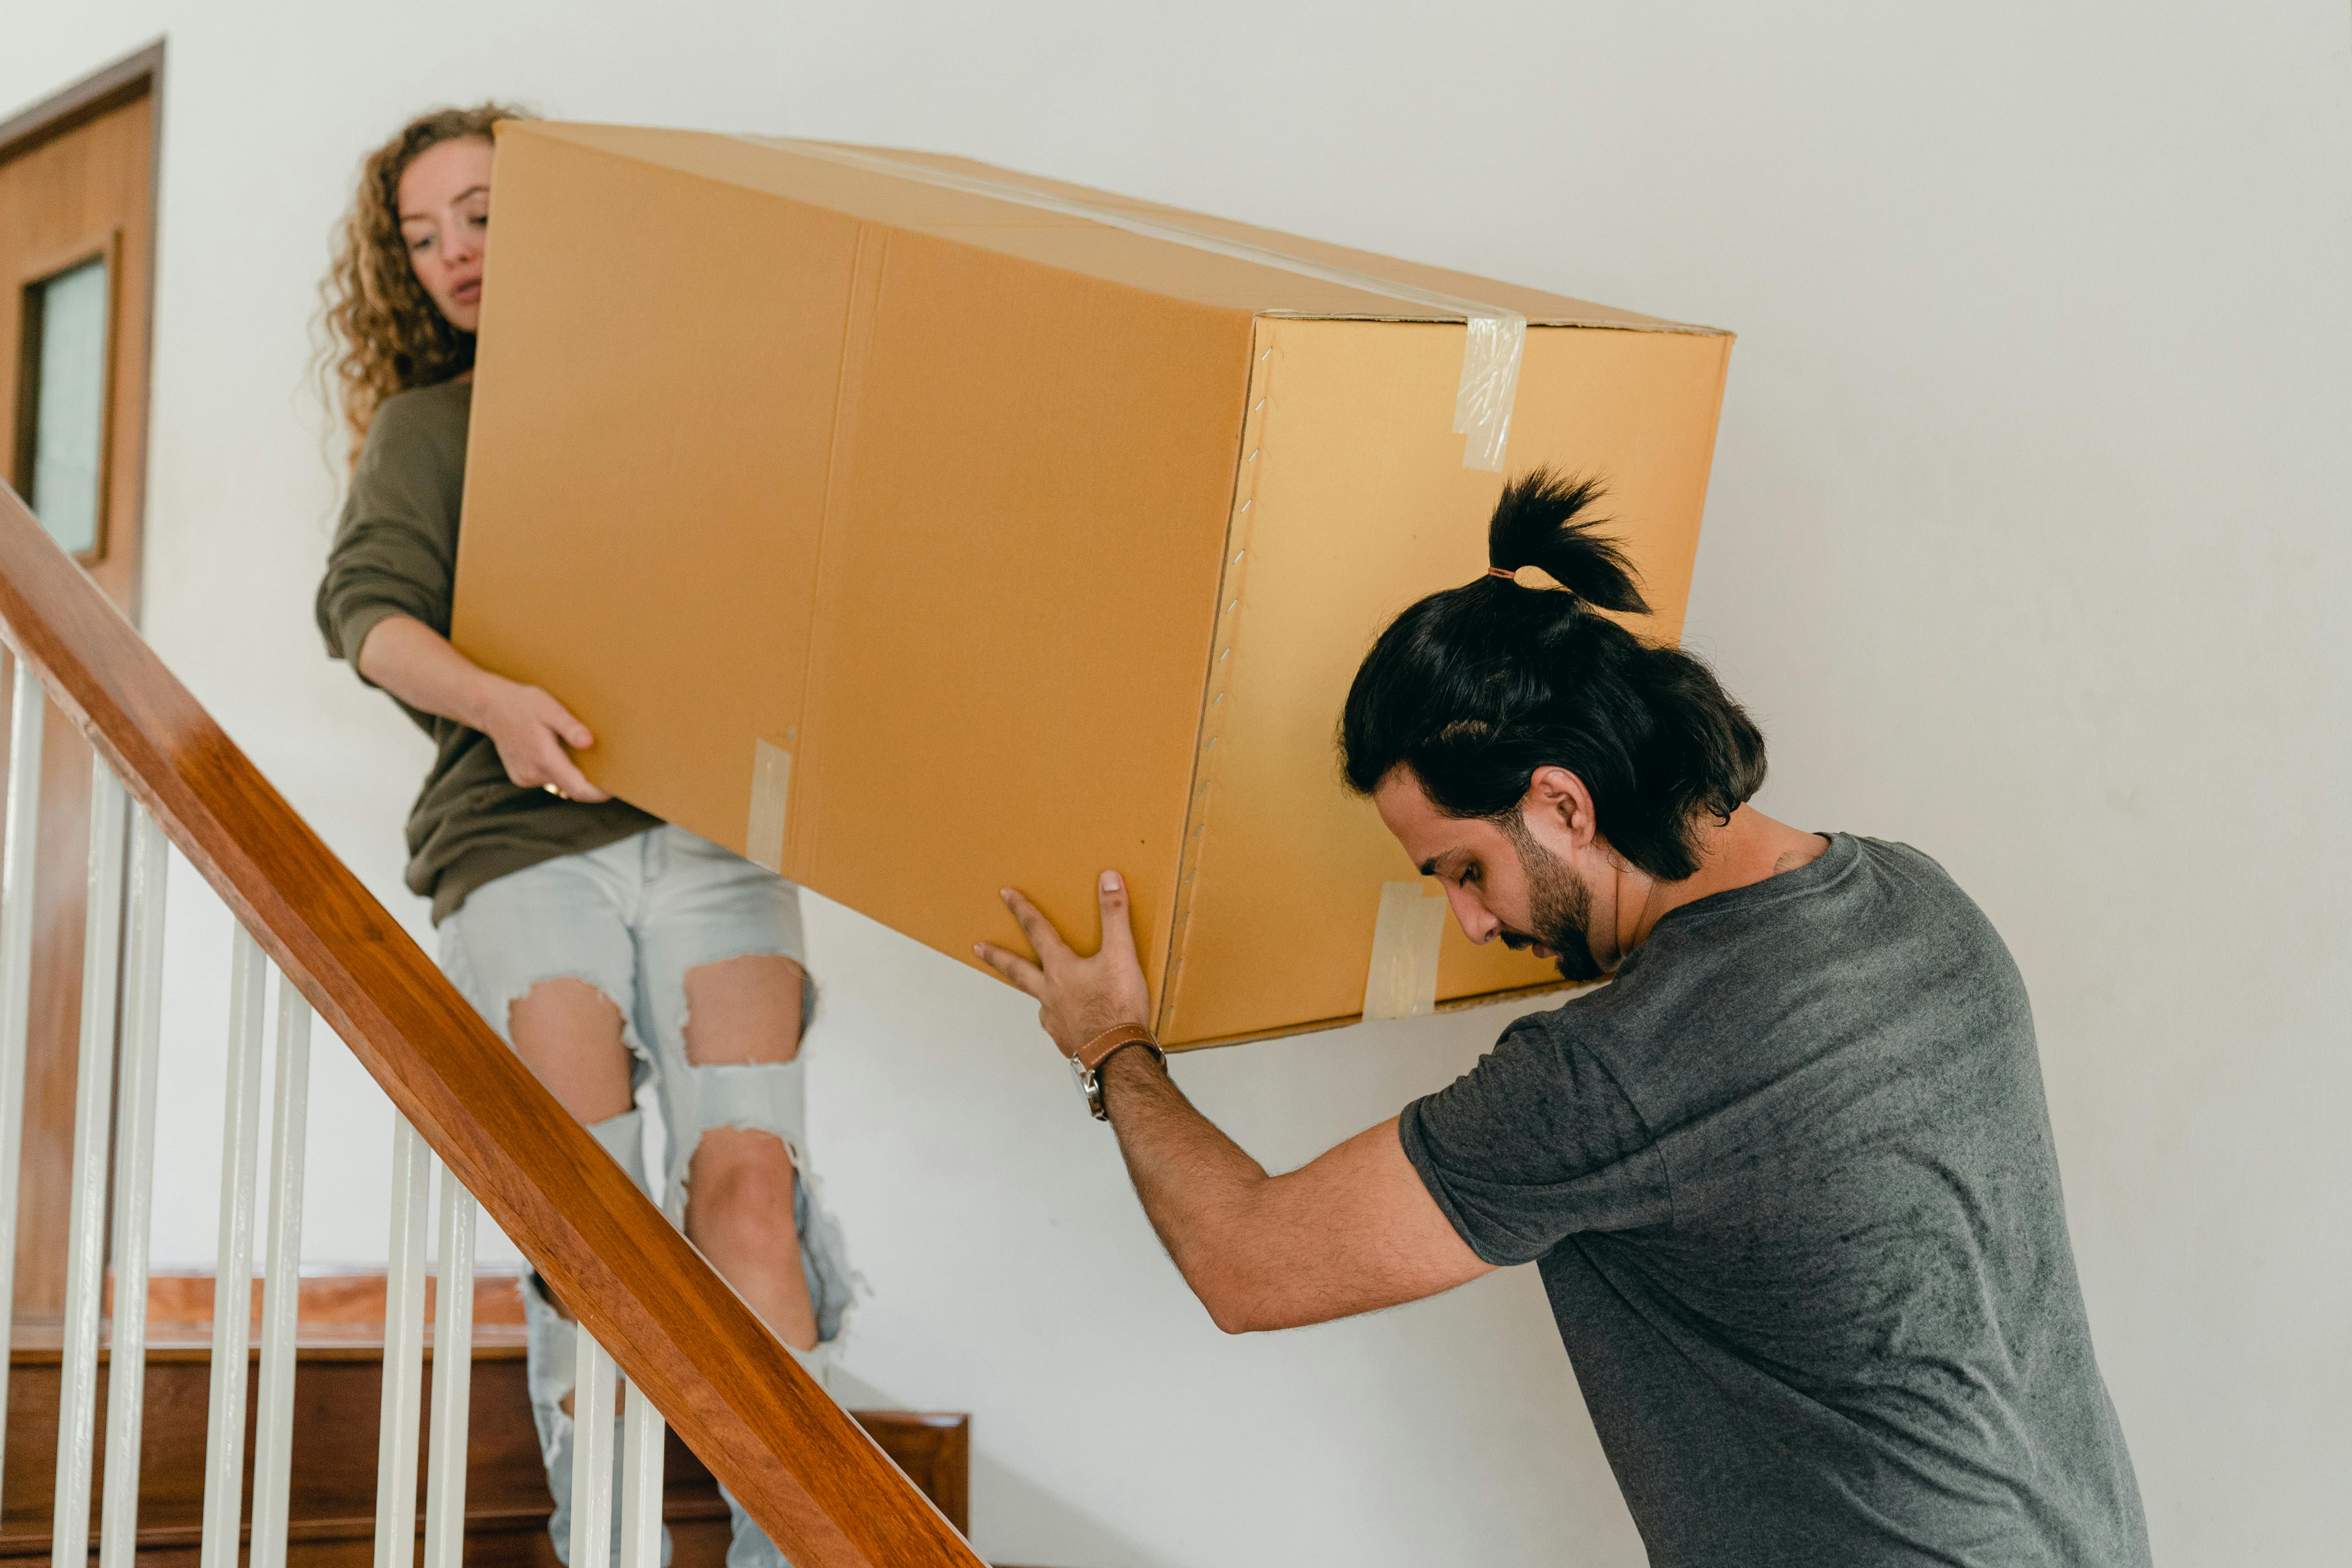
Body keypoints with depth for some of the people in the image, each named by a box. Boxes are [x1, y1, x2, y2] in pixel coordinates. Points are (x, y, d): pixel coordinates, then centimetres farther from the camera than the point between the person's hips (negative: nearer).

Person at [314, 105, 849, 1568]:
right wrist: (490, 698, -20)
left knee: (743, 1179, -14)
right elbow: (368, 604, 0)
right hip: (523, 839, 0)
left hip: (711, 827, 0)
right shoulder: (425, 422, 17)